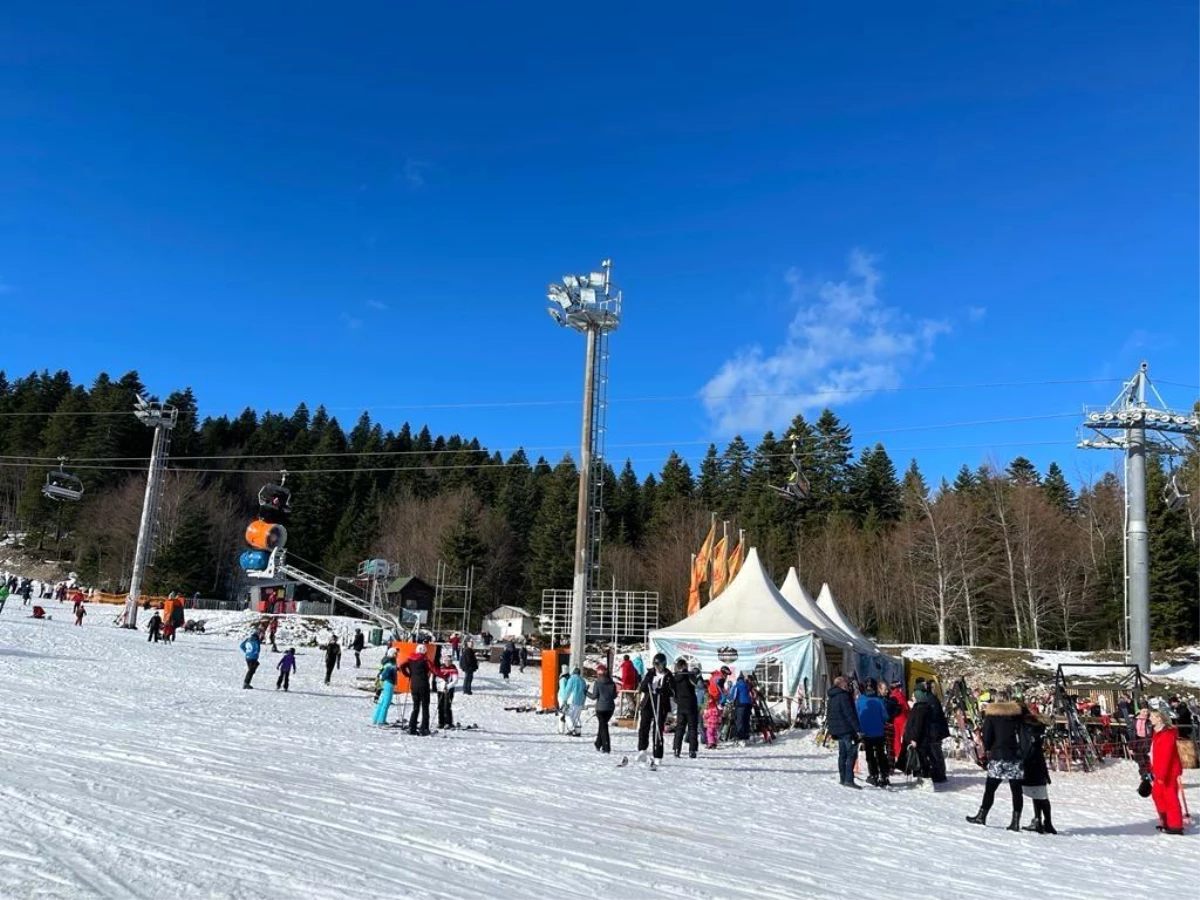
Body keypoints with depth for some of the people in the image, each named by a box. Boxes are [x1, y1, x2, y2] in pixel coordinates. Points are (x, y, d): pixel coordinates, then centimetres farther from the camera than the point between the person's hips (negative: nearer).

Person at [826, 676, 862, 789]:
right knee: (851, 754, -9)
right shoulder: (843, 696, -14)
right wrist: (857, 729, -18)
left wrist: (831, 729, 26)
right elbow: (850, 714, -18)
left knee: (842, 754, 15)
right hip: (847, 729, -9)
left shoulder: (830, 697, 16)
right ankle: (849, 779, -15)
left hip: (837, 730, 9)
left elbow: (829, 715, 22)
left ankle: (843, 779, 18)